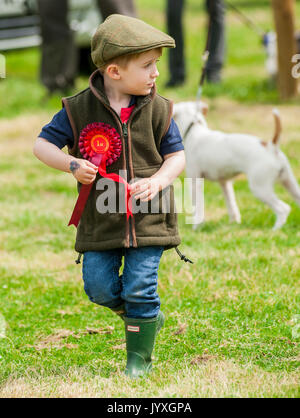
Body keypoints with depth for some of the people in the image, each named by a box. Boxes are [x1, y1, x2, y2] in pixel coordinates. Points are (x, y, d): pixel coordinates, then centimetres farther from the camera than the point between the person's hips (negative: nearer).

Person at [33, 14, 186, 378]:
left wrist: (157, 181, -17)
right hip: (101, 220, 1)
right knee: (99, 287, -1)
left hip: (147, 217, -1)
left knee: (140, 288, -4)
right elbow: (42, 145, -1)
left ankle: (139, 356, 12)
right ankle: (145, 314, 29)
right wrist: (71, 164, -19)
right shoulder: (79, 109, -6)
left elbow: (177, 156, 3)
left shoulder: (157, 110, -3)